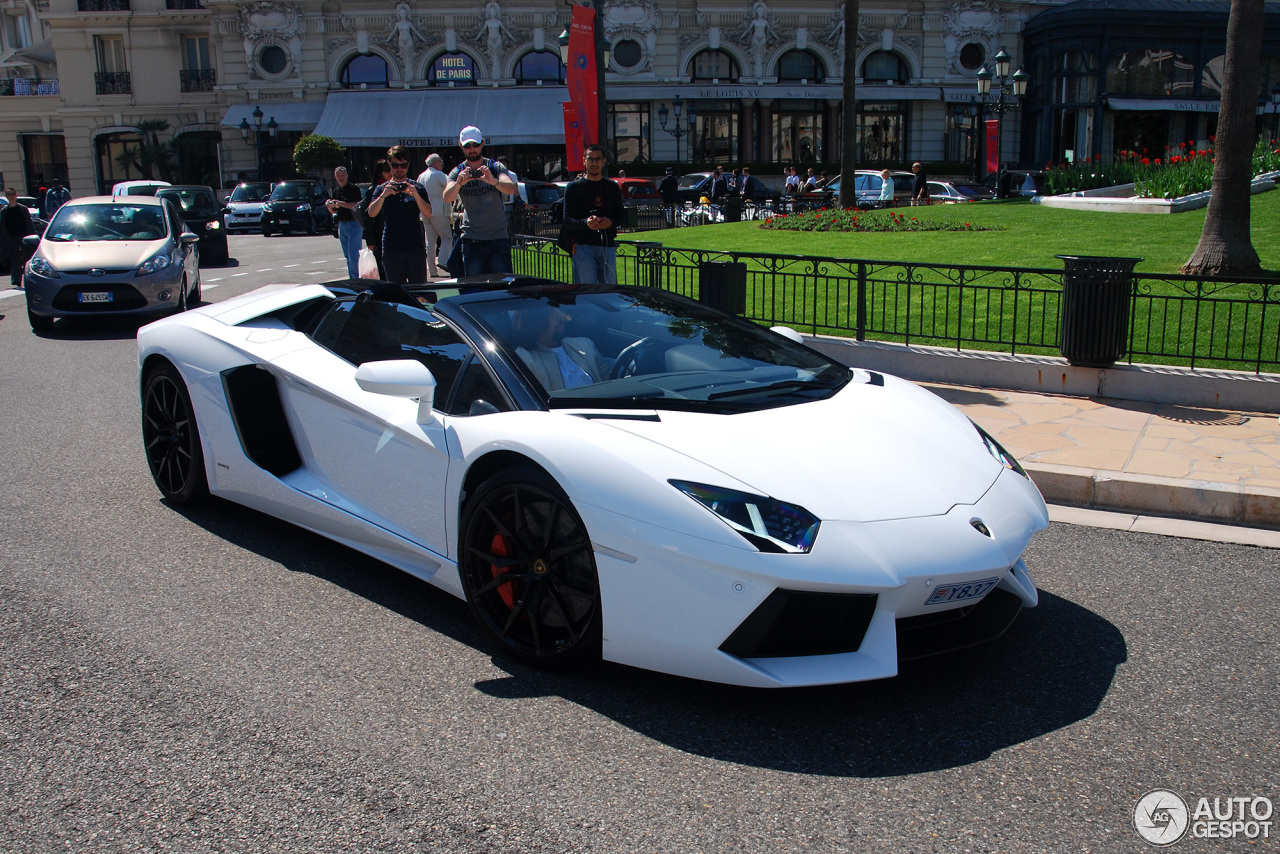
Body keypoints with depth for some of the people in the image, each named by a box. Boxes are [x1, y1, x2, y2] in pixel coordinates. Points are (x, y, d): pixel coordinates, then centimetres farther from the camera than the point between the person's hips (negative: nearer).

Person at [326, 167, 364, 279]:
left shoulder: (354, 189, -5)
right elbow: (334, 212, 20)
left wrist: (341, 204, -23)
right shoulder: (335, 191, 16)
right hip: (341, 225, 7)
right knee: (348, 256, 9)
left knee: (354, 255, -13)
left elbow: (358, 205, -17)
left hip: (354, 224, -7)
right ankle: (352, 279, 14)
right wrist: (329, 206, -1)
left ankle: (356, 279, -10)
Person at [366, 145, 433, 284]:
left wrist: (416, 195, -20)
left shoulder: (417, 188, 11)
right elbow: (371, 213, -5)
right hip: (391, 250, 0)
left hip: (416, 248, 0)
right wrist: (383, 195, -21)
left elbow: (428, 214, -3)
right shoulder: (382, 189, 11)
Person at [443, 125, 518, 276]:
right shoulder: (458, 172, 8)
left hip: (498, 236, -1)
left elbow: (511, 189, -14)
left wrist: (494, 181, -34)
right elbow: (447, 198, -10)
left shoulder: (495, 167, 5)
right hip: (471, 239, 1)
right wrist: (459, 183, -31)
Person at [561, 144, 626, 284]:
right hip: (583, 246, -3)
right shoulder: (574, 187, 6)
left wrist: (611, 222, -8)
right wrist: (586, 223, -21)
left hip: (608, 246, 3)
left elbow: (622, 214, 16)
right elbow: (567, 220, -1)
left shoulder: (612, 187, 16)